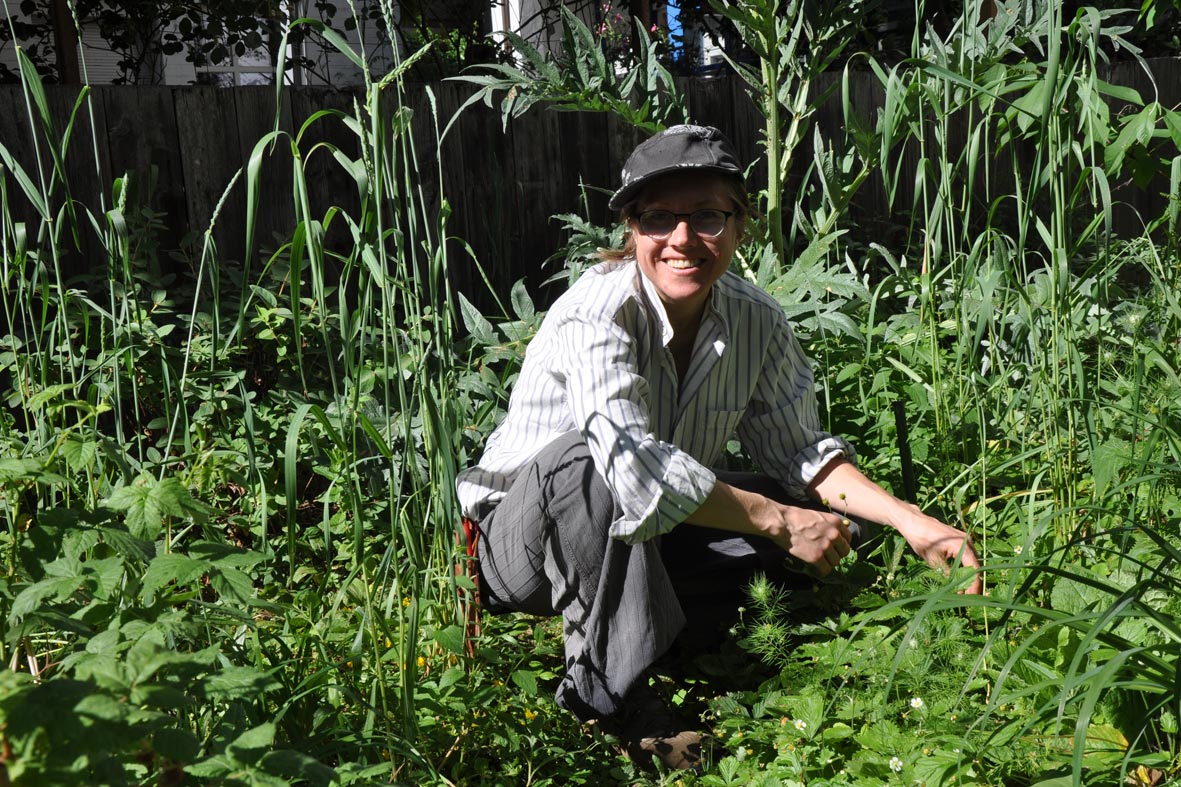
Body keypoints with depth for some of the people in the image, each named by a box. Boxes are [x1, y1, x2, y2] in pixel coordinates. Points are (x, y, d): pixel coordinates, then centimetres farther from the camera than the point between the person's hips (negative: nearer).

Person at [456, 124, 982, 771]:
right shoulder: (597, 312, -26)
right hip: (522, 540, -5)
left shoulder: (757, 321, -8)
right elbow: (634, 463, -38)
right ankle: (609, 687, -23)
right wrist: (777, 521, -33)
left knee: (825, 514, -7)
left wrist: (914, 524, -15)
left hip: (642, 542, 6)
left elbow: (800, 451, -1)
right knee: (585, 457, -38)